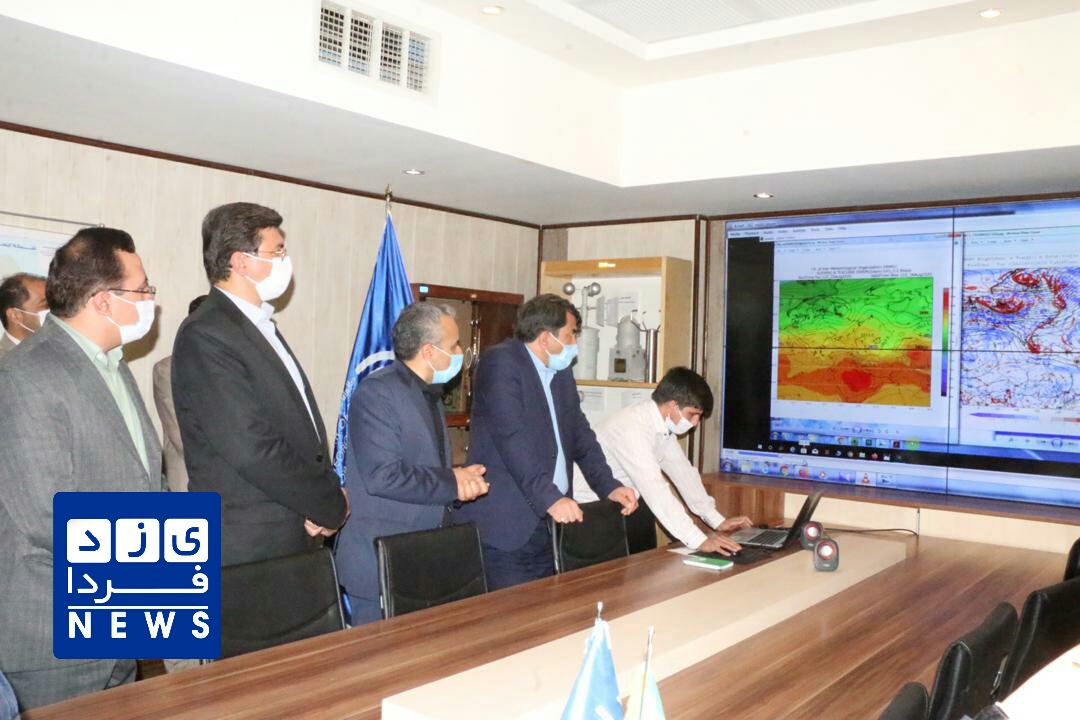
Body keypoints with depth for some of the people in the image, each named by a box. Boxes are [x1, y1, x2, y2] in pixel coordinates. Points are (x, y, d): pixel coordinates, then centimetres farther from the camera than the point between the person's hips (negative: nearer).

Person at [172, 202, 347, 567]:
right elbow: (251, 449, -21)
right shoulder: (205, 335, -15)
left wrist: (325, 498, -3)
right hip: (248, 545, -8)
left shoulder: (262, 327, 14)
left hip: (296, 537, 8)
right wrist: (331, 505, -11)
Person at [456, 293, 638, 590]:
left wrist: (609, 486, 6)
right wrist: (549, 498, -25)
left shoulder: (562, 372, 17)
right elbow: (512, 437, -19)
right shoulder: (501, 362, -9)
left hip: (551, 520, 8)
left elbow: (580, 432, 20)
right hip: (506, 526, -8)